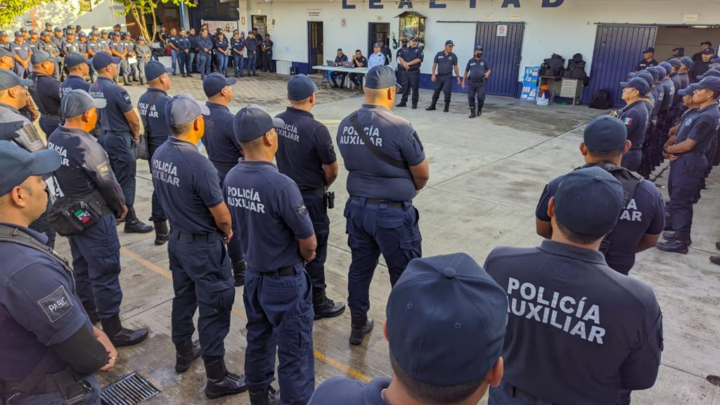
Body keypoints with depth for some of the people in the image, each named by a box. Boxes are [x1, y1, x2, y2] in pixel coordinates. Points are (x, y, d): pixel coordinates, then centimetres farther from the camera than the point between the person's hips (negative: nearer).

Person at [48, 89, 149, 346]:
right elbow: (108, 184, -18)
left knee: (82, 266, 23)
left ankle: (88, 311, 41)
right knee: (105, 272, 0)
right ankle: (112, 330, 10)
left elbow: (65, 174, 8)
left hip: (70, 212, 9)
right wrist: (120, 208, -2)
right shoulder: (86, 146, -26)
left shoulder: (54, 138, -1)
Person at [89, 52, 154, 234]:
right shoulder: (116, 90, -21)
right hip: (119, 139, -8)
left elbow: (102, 112, 14)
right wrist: (136, 134, 2)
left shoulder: (92, 89, 4)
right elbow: (133, 119, -16)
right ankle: (131, 221, 6)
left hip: (104, 136, 8)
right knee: (126, 180, -1)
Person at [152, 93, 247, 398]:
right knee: (214, 308, 3)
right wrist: (227, 232, 1)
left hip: (177, 238, 8)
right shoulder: (198, 163, -28)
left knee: (183, 298, 24)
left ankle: (184, 353, 44)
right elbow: (221, 215, -20)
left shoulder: (159, 155, -4)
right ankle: (217, 379, 15)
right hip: (203, 245, -8)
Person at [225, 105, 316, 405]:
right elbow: (309, 242, -20)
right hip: (285, 281, -7)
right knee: (294, 354, 8)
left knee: (258, 341, 24)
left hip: (253, 274, 8)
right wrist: (305, 255, 5)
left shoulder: (231, 178, -6)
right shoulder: (281, 184, -29)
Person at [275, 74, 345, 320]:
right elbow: (332, 170, -14)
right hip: (310, 198, -6)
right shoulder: (316, 129, -23)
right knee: (314, 251, 8)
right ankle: (316, 302, 21)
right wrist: (323, 185, 7)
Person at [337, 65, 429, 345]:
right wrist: (408, 189, 11)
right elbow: (423, 174, -9)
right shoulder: (399, 128, -20)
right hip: (393, 214, -6)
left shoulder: (345, 125, -1)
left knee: (360, 269, 20)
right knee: (405, 277, 10)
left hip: (357, 207, 6)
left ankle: (358, 327, 36)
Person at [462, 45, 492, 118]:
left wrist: (487, 73, -18)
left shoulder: (484, 61, 2)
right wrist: (463, 81, 7)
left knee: (480, 97, -10)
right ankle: (473, 113, 7)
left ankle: (479, 110, 17)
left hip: (481, 83, -2)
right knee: (471, 98, -3)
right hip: (471, 83, 2)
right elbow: (466, 71, 11)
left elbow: (489, 69, 6)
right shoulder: (471, 61, 5)